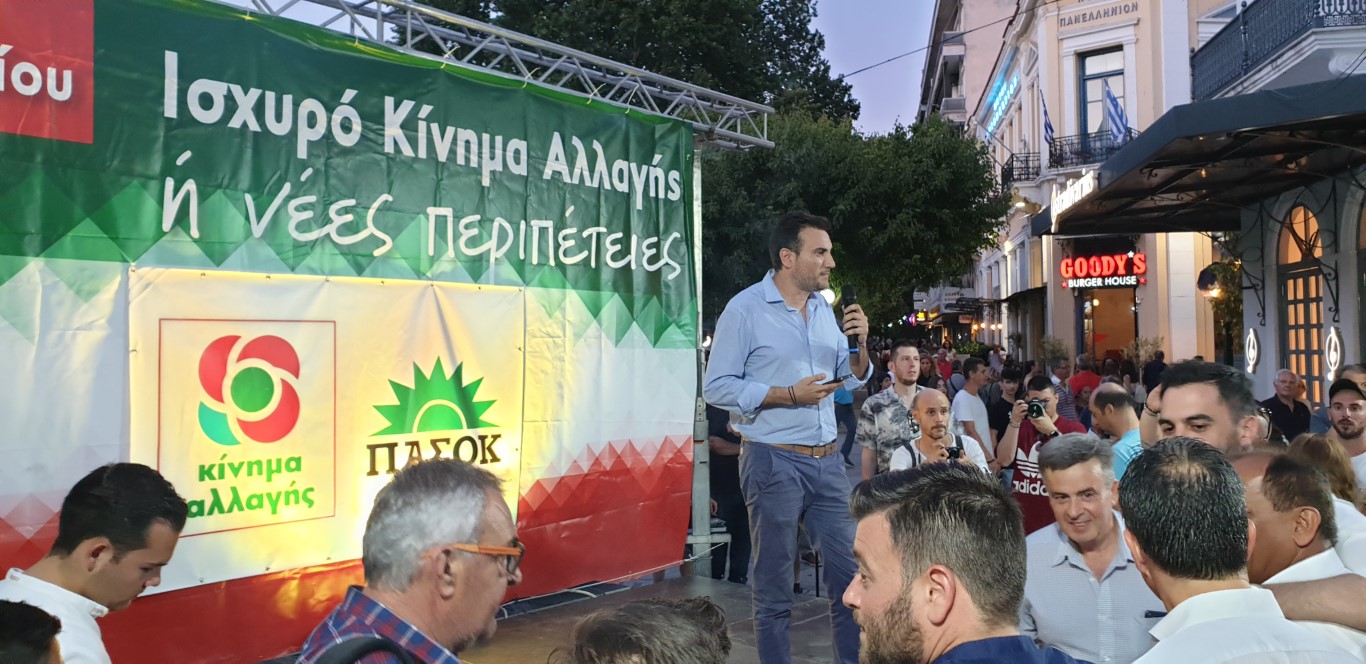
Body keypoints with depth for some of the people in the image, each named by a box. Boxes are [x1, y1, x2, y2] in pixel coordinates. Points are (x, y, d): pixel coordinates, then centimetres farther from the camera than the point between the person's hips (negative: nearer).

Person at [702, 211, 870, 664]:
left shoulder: (824, 308, 10)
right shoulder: (745, 309, -9)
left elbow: (853, 378, 15)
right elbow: (716, 387, -13)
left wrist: (860, 343, -5)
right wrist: (788, 395, -18)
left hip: (827, 461, 6)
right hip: (773, 461, -6)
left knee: (853, 573, 12)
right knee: (774, 588, 6)